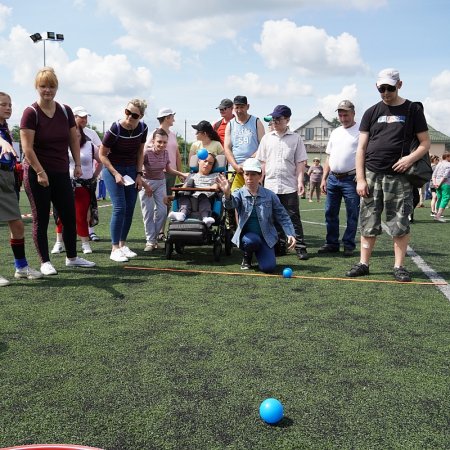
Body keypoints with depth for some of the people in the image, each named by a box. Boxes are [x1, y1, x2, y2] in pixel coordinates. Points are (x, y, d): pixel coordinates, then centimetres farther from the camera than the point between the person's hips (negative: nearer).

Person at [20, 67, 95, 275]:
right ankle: (45, 262, 14)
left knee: (70, 217, 9)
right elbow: (27, 147, -13)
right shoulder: (31, 113, -9)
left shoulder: (65, 111, 6)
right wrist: (40, 172, -17)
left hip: (61, 172, 5)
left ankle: (72, 257, 24)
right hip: (37, 174, -5)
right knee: (41, 219, 3)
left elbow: (74, 139, 14)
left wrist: (77, 164, 7)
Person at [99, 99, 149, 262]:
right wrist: (116, 174, -18)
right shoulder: (114, 130, -21)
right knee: (119, 208, -13)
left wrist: (139, 174, 0)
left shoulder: (142, 128, -7)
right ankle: (115, 249, -6)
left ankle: (123, 245, 16)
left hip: (131, 170, 5)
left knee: (130, 209, 3)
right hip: (113, 169, -5)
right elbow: (102, 155, -12)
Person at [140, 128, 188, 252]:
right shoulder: (146, 153, -22)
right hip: (146, 182, -4)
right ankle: (150, 241, 6)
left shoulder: (165, 153, -7)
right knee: (148, 212, -4)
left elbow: (168, 169, 10)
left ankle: (154, 238, 17)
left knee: (162, 211, 0)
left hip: (160, 182, 5)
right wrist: (145, 186, -20)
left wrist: (182, 174, 2)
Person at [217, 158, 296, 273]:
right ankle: (247, 257, 1)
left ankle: (259, 253, 20)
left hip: (266, 237, 1)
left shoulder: (270, 195, 0)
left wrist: (290, 234, -9)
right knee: (253, 240, -36)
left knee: (268, 268, -17)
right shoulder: (239, 194, -3)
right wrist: (227, 194, -49)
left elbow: (282, 217, 3)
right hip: (247, 235, -1)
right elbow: (231, 204, -26)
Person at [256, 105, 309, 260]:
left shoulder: (295, 138, 3)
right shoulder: (267, 138, 11)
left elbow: (300, 162, 2)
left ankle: (300, 247, 2)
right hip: (270, 185, 3)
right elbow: (262, 162, 12)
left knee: (293, 217, -2)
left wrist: (300, 181, -8)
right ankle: (279, 246, 16)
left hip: (289, 185, -3)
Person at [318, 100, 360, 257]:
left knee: (352, 214, 0)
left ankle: (349, 245, 9)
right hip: (332, 178, 7)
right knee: (330, 213, 9)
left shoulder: (360, 131, -3)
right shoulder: (335, 132, 17)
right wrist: (324, 179, 13)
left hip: (351, 179, -6)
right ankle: (332, 244, 19)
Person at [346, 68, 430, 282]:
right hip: (372, 175, 2)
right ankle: (363, 264, 13)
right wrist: (360, 179, -3)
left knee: (400, 224, 1)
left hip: (398, 177, -2)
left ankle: (399, 266, 11)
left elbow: (425, 143, 5)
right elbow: (361, 147, 6)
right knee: (368, 223, 5)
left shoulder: (412, 110, 5)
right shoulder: (372, 112, 10)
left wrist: (411, 158, -16)